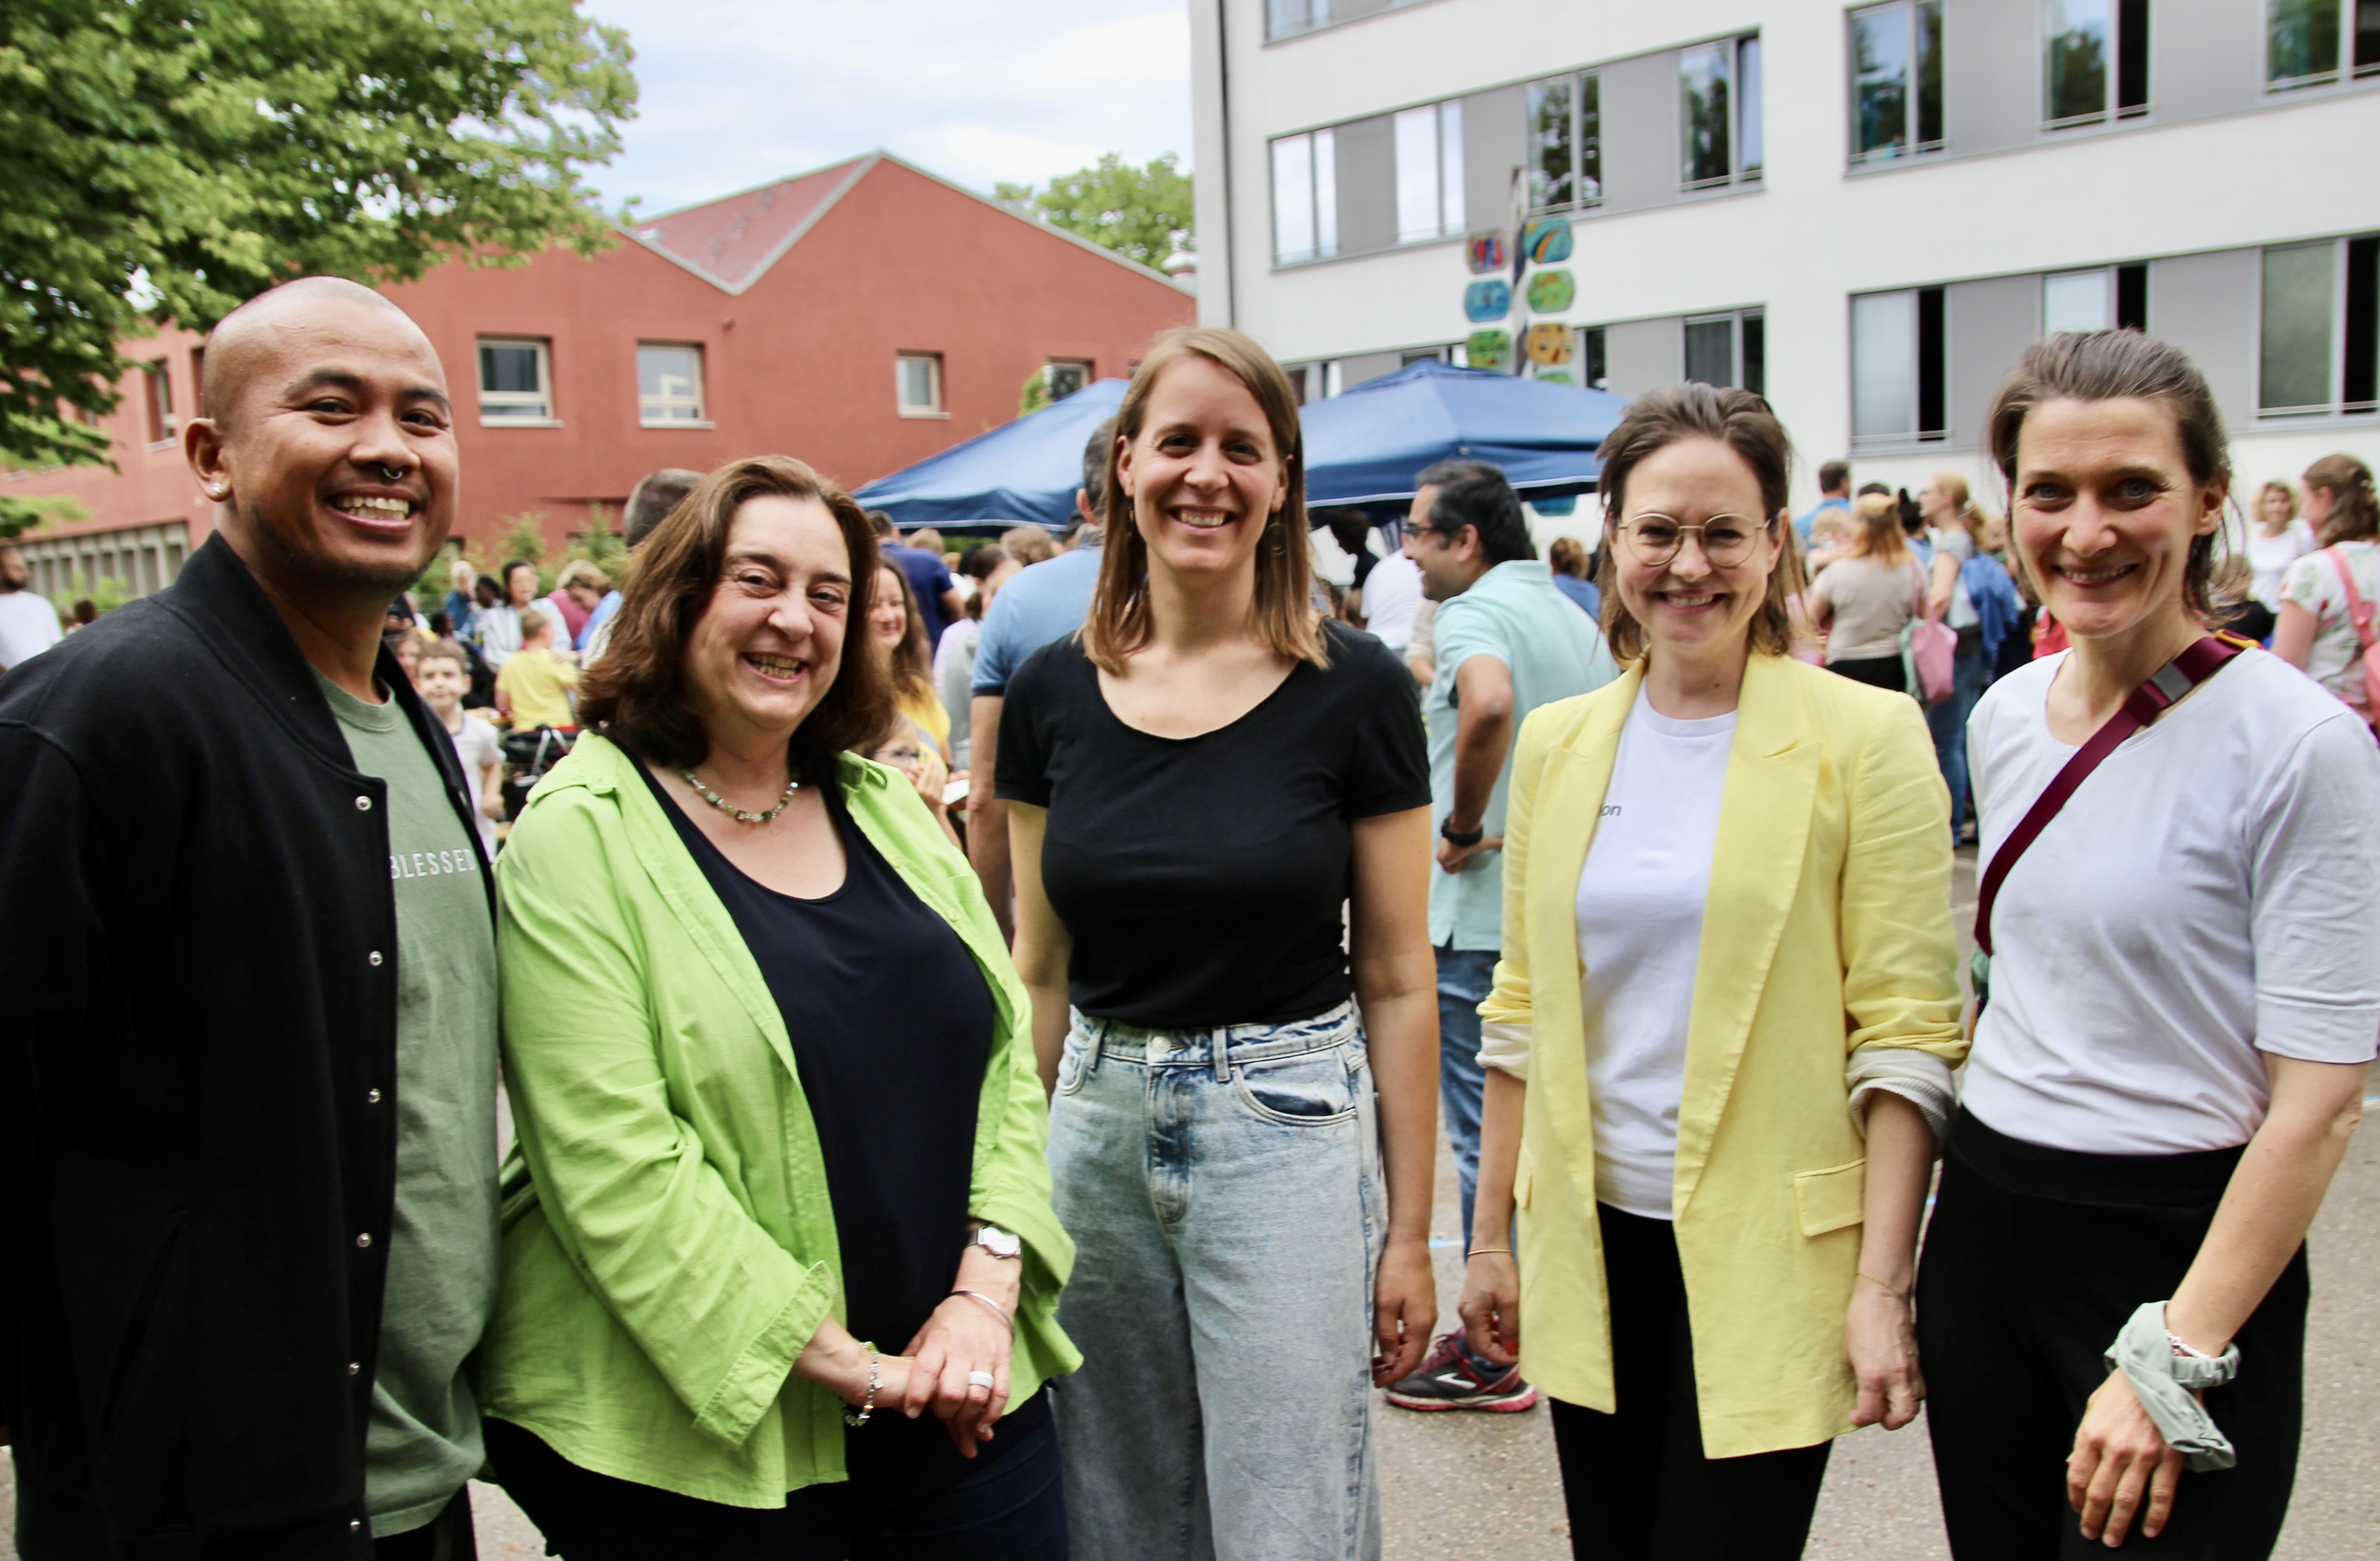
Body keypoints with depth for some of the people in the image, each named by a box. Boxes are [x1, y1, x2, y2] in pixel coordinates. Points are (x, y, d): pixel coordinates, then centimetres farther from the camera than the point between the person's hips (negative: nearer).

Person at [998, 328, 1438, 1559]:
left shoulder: (1354, 690, -7)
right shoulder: (1053, 693, 2)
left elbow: (1397, 981, -3)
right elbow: (1039, 971, 9)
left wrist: (1409, 1229, -2)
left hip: (1288, 1130, -3)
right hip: (1096, 1127, 3)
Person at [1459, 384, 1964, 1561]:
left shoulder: (1866, 737, -6)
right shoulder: (1558, 742, 5)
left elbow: (1906, 1031, -8)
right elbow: (1519, 1008, 9)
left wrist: (1882, 1287, -12)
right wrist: (1492, 1234, 9)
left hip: (1764, 1251, -3)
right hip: (1593, 1243, 4)